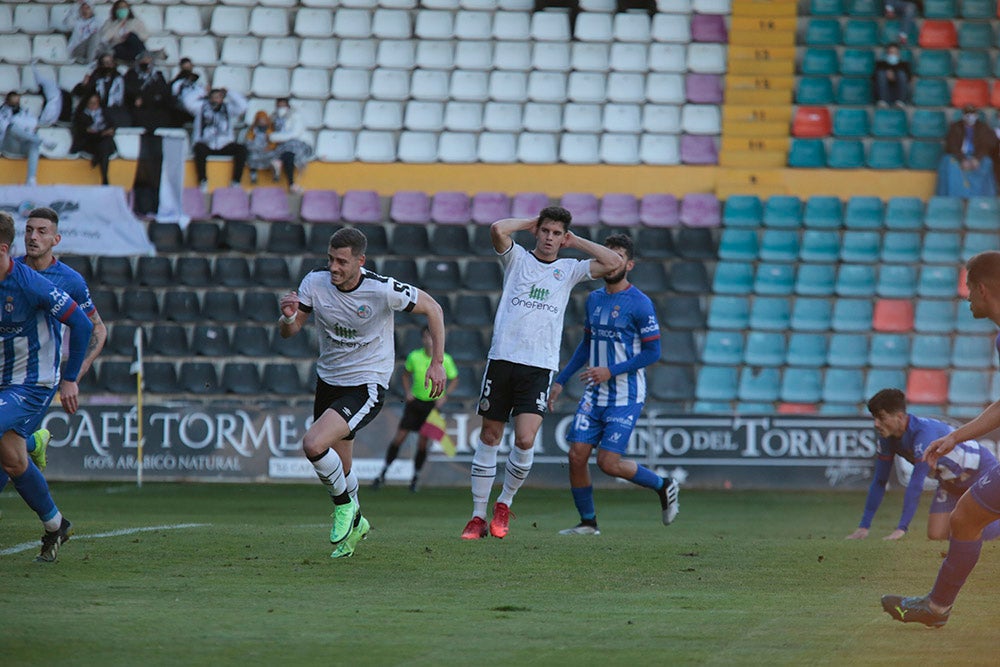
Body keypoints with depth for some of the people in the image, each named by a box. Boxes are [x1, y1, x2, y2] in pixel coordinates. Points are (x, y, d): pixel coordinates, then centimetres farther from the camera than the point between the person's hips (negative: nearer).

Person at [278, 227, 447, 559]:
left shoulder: (383, 289, -20)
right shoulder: (315, 283, -10)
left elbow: (432, 308, -6)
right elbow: (288, 332, -2)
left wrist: (437, 363, -6)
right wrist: (288, 317, -26)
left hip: (367, 386, -5)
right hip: (328, 381, 5)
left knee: (313, 445, -25)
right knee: (338, 469, 12)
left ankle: (345, 505, 1)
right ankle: (355, 523, 40)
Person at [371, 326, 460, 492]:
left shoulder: (445, 359, -9)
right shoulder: (414, 357, -6)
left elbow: (454, 379, 4)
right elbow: (406, 374, 13)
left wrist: (444, 395, -10)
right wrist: (407, 391, -2)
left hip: (432, 404, -1)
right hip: (415, 402, 1)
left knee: (422, 442, -3)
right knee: (399, 437, -3)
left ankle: (415, 478, 13)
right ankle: (383, 474, 8)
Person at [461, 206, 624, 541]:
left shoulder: (569, 270, 12)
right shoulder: (518, 258, 8)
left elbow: (614, 263, 1)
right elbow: (497, 229, -11)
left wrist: (577, 242, 8)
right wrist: (529, 223, 4)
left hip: (540, 366, 0)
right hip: (502, 359, 0)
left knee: (525, 440, -13)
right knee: (489, 438, 3)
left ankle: (504, 504, 10)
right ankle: (478, 517, 10)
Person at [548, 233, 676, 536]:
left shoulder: (640, 304, -11)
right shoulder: (594, 299, 11)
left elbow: (652, 352, -11)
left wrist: (611, 371, -18)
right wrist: (561, 380, 18)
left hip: (626, 397, -6)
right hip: (594, 395, 6)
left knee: (609, 462, -12)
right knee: (577, 455, -3)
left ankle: (663, 487, 13)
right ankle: (588, 522, 12)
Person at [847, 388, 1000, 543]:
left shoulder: (924, 432, -36)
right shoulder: (887, 438, -12)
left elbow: (916, 482, -40)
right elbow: (879, 481, -4)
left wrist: (901, 528, -43)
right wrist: (864, 526, -7)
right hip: (950, 482, 7)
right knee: (936, 535, -3)